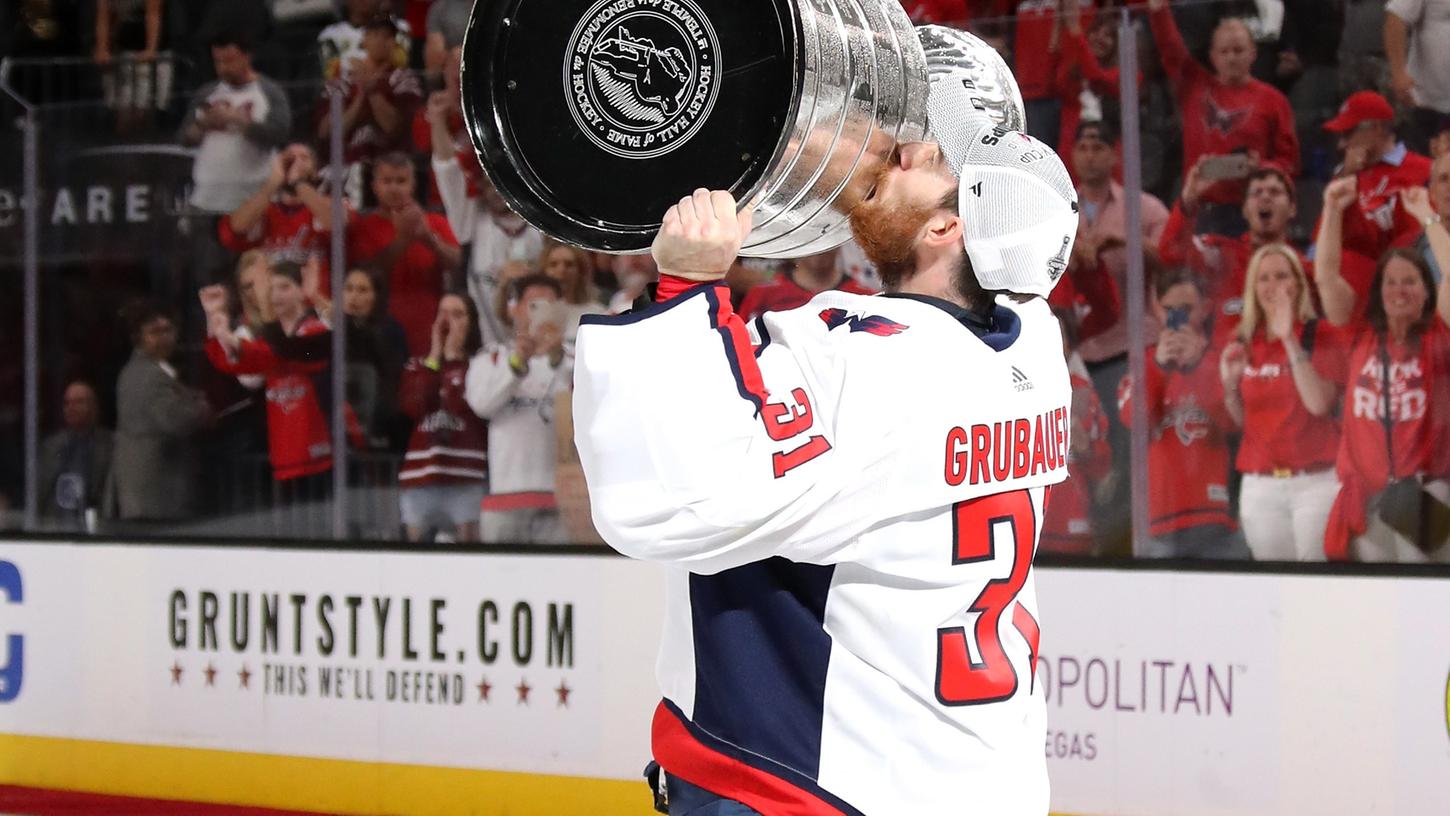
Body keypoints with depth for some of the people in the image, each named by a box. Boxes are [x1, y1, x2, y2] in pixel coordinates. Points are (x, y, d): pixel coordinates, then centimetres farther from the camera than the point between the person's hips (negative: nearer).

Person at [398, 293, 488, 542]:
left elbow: (464, 407, -12)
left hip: (466, 476, -4)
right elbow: (413, 406, -1)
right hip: (420, 474, 4)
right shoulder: (419, 365, 17)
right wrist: (435, 356, 3)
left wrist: (452, 356, -2)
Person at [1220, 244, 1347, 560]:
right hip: (1259, 485, 4)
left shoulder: (1322, 335, -2)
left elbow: (1319, 404, -18)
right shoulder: (1243, 343, 10)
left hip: (1316, 482, -4)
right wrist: (1230, 382, -4)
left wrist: (1290, 341, -21)